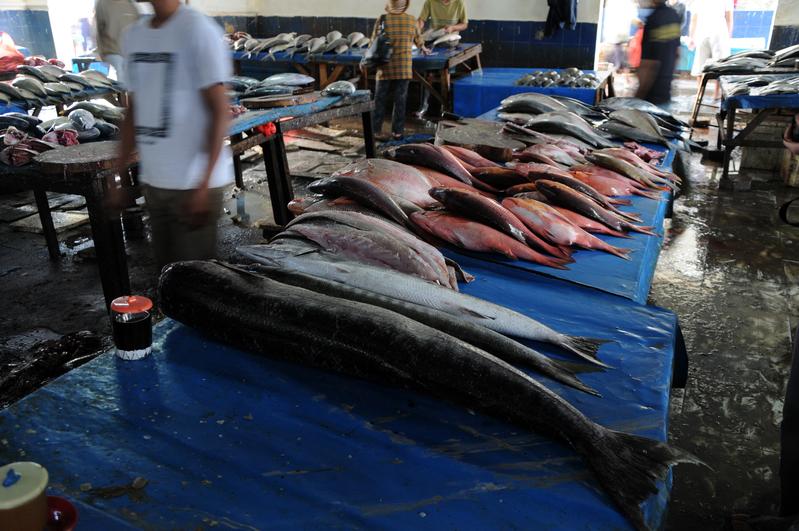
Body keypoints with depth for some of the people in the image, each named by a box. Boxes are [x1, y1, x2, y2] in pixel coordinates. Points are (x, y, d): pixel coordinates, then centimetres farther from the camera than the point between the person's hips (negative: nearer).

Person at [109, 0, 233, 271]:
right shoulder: (132, 35, 12)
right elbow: (133, 112, 16)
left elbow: (220, 111, -12)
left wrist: (204, 184, -17)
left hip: (193, 183, -6)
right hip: (152, 180, 7)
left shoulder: (197, 29, -9)